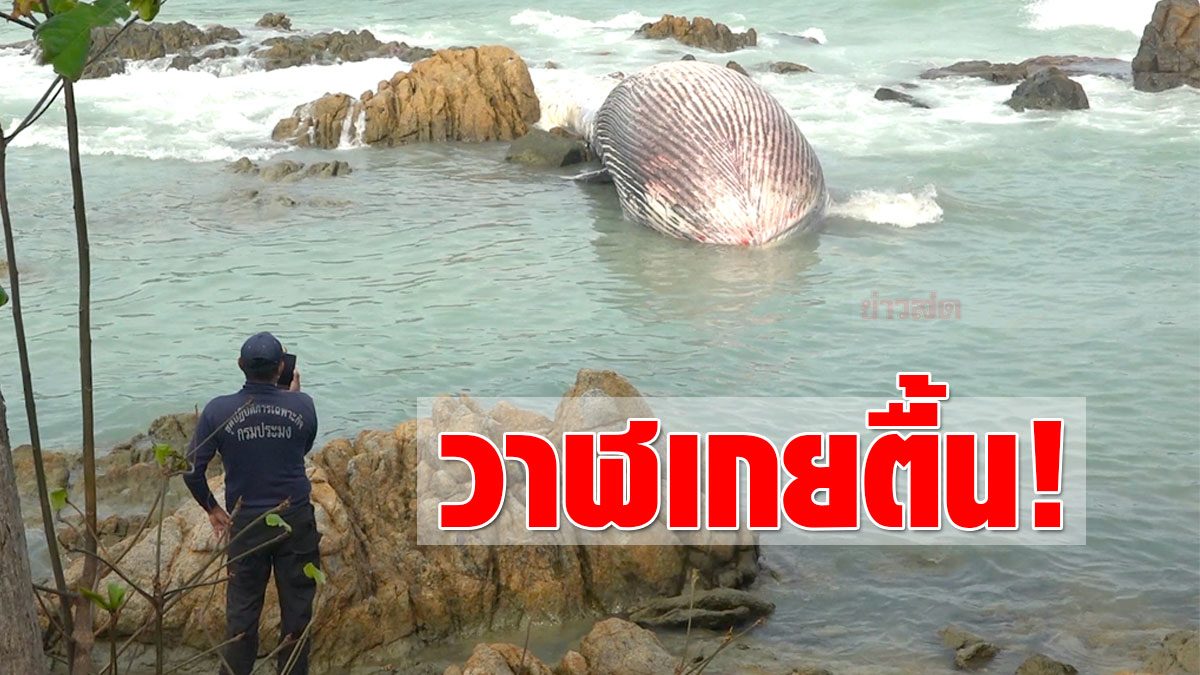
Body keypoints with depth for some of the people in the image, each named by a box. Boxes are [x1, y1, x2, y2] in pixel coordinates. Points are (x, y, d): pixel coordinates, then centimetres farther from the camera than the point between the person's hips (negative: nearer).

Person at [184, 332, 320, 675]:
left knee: (242, 610, 11)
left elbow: (192, 469, -7)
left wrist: (211, 508, 9)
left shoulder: (218, 411, -11)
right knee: (297, 608, 10)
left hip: (246, 524, 0)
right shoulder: (302, 406, -9)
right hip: (296, 519, 0)